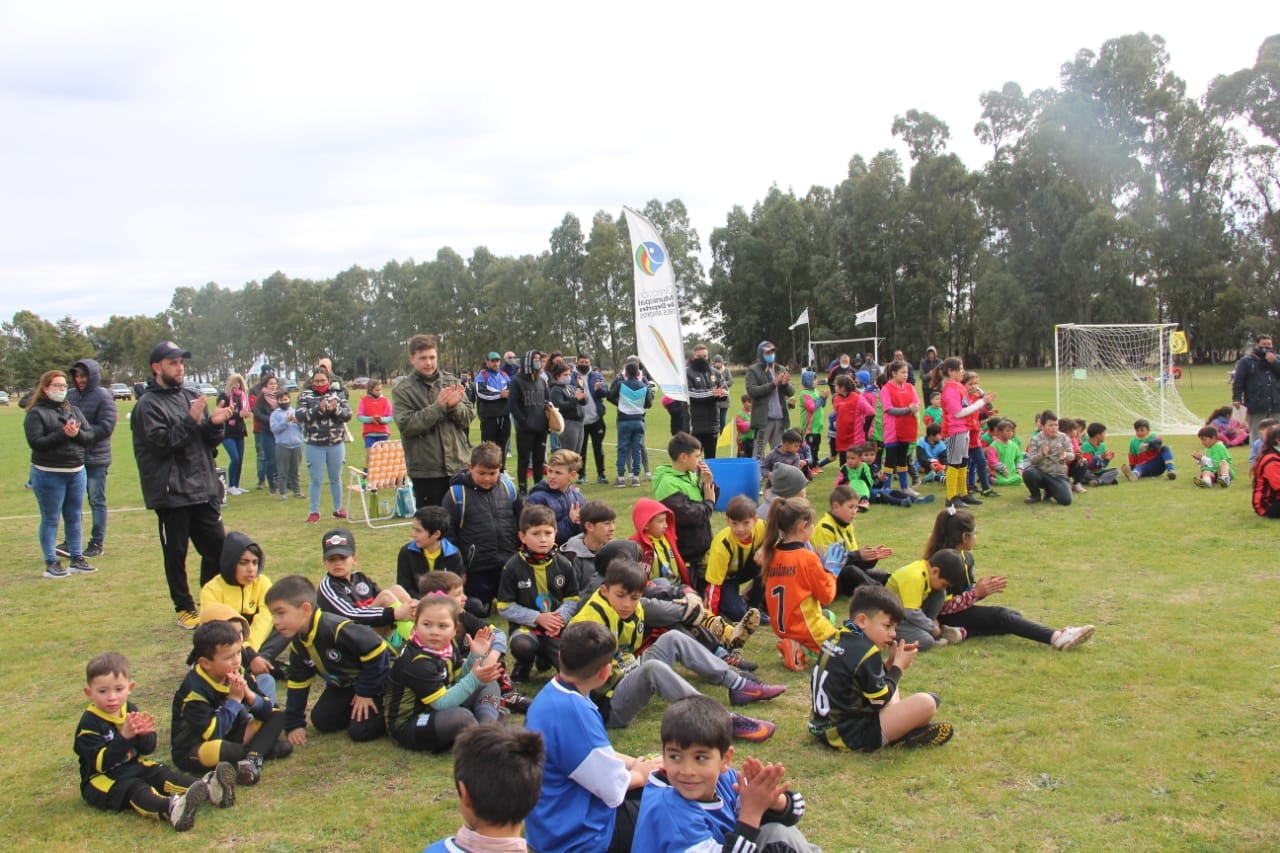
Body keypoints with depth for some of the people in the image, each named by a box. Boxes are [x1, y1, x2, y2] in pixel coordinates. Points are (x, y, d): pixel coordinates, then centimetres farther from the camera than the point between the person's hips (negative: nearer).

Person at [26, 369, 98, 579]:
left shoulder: (74, 410, 12)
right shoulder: (36, 413, -6)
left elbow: (90, 436, 5)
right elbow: (35, 442, -16)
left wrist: (77, 433, -16)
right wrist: (63, 433, -22)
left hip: (77, 472, 6)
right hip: (48, 475, -5)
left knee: (74, 517, 11)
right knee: (50, 519, 2)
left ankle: (77, 558, 19)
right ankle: (51, 563, 7)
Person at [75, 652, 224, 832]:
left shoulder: (130, 710, 6)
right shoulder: (89, 723, -13)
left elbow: (148, 749, 3)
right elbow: (102, 763, -23)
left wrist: (143, 734, -20)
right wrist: (125, 737, -34)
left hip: (134, 767, 7)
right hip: (103, 780, -7)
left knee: (163, 775, -16)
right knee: (135, 789, -32)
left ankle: (207, 787, -39)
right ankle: (172, 808, -62)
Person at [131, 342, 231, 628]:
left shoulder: (192, 397, 11)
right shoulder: (147, 405, -5)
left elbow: (212, 441, 11)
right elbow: (162, 443, -16)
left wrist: (215, 423, -9)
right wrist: (191, 421, -21)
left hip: (204, 489, 5)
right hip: (171, 493, -5)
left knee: (217, 547, 8)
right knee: (176, 553, 6)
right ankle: (185, 608, 20)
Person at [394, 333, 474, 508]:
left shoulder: (451, 381, 7)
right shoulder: (403, 390, -2)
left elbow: (468, 417, 6)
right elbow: (406, 425, -15)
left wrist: (455, 405, -15)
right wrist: (438, 406, -20)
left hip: (459, 465, 3)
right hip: (426, 470, -3)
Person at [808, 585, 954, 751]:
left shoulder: (837, 639, 8)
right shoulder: (865, 652, -19)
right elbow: (880, 700, -10)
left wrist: (890, 663, 5)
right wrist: (898, 667, 0)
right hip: (851, 736, -10)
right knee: (926, 703, -18)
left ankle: (899, 725, 10)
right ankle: (901, 736, 6)